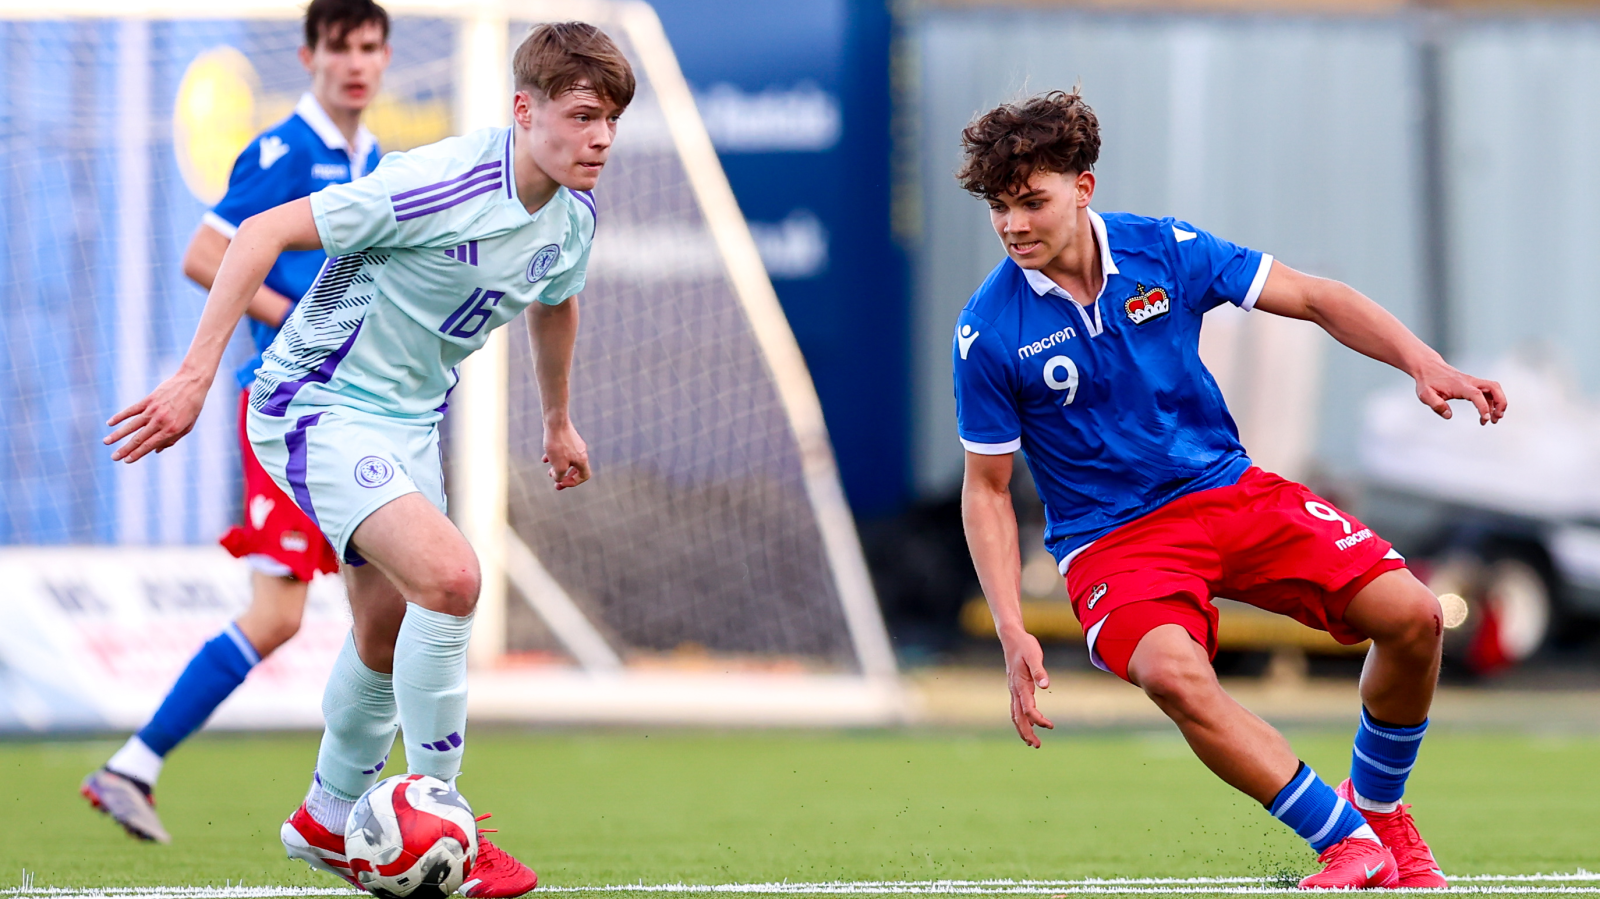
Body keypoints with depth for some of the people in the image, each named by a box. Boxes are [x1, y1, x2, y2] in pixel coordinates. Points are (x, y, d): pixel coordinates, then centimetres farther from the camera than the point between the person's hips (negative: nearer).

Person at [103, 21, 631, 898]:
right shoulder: (443, 184, -28)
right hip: (319, 407, -8)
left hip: (410, 422, 9)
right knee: (448, 576, -25)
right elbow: (264, 233, -25)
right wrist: (195, 376, -27)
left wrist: (558, 421, 36)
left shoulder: (571, 218, -2)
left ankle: (330, 819, 40)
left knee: (390, 632, 17)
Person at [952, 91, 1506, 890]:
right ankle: (1350, 845, -23)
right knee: (1173, 672, -36)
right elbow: (987, 490, -2)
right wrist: (1013, 633, -11)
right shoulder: (987, 334, -10)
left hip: (1230, 489, 3)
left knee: (1410, 616, -14)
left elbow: (1317, 300, 1)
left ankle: (1375, 806, 13)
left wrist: (1423, 365, -15)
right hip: (1109, 539, -3)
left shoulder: (1164, 252, -6)